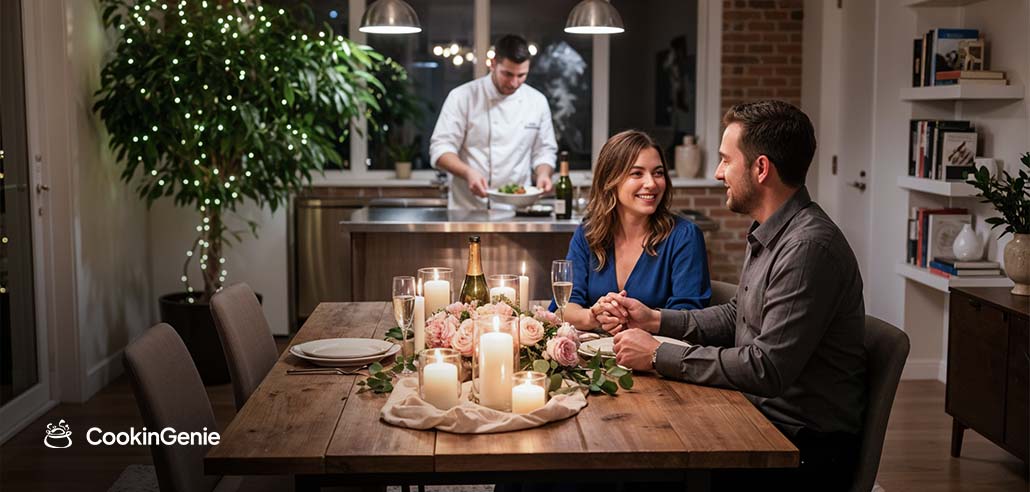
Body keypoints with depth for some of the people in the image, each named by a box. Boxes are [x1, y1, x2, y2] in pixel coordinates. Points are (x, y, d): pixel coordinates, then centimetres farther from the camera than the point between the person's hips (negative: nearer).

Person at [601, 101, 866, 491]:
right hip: (762, 417, 9)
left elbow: (766, 370, -27)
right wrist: (655, 320, 8)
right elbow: (736, 316, 22)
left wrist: (659, 355, -19)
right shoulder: (769, 234, 10)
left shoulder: (809, 247, -23)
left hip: (806, 447, -9)